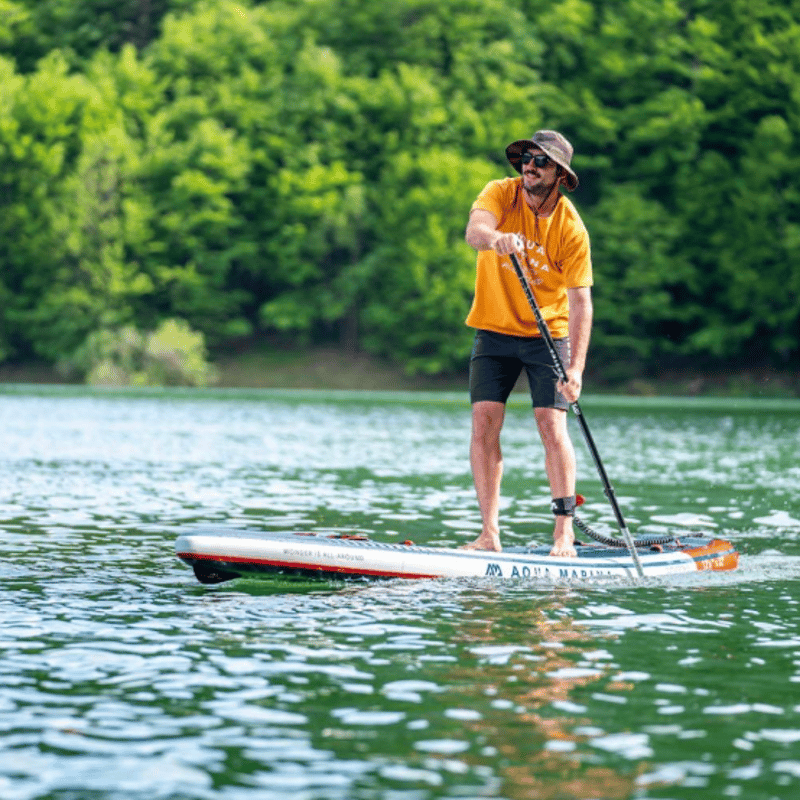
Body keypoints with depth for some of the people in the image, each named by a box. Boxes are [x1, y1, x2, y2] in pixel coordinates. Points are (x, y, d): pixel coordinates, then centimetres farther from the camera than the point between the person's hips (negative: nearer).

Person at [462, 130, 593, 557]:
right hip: (494, 329, 2)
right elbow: (473, 231, -31)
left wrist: (576, 367, -27)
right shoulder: (501, 193, -10)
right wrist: (495, 238, -56)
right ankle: (489, 534, -5)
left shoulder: (571, 228, -14)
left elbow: (580, 300, -16)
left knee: (552, 425, -11)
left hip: (547, 334, -2)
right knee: (484, 423, -7)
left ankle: (564, 533, -5)